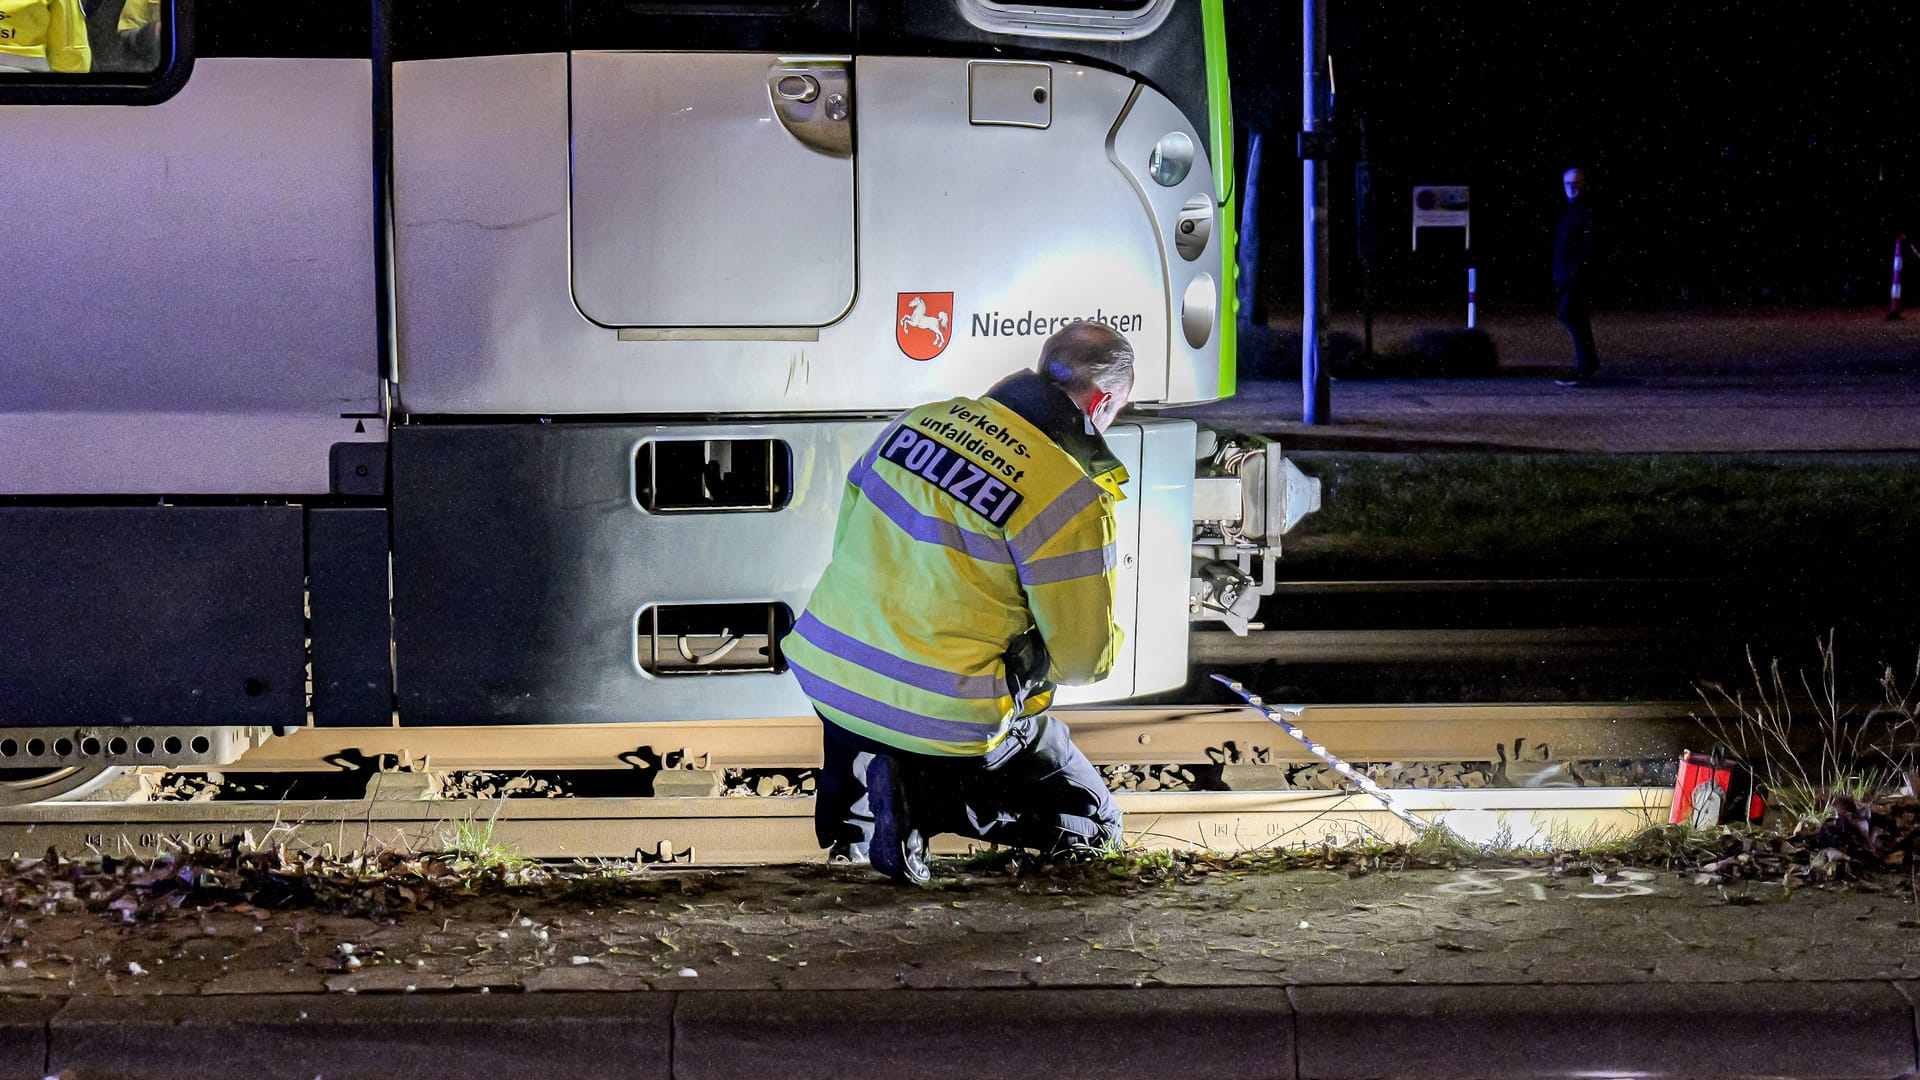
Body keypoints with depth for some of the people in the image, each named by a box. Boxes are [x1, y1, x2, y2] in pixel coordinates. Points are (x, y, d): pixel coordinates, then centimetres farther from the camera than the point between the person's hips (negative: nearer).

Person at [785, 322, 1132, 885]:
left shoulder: (922, 418, 4)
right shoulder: (1072, 498, -15)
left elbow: (849, 535, 17)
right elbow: (1084, 658, -8)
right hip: (945, 717, -7)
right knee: (1092, 821, 10)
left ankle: (851, 790, 11)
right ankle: (918, 795, -9)